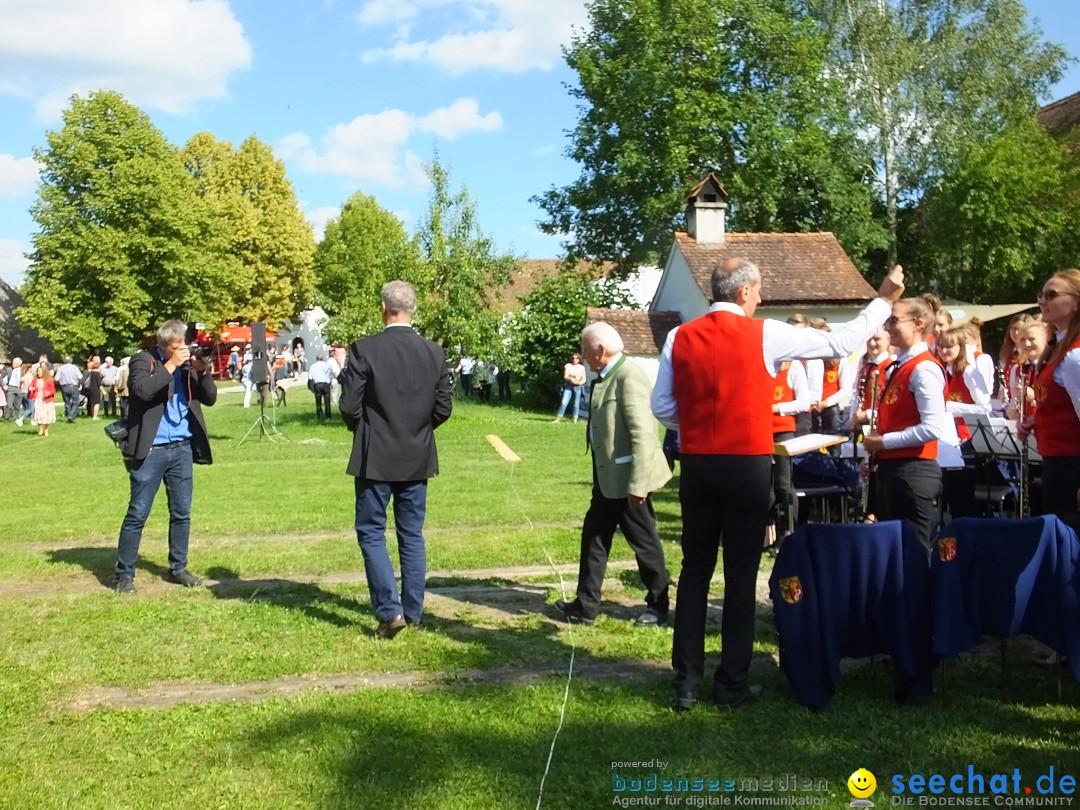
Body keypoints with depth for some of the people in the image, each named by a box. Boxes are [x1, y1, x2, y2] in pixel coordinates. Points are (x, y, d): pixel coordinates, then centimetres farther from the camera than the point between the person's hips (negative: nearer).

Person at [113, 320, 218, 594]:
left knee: (182, 513, 11)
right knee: (138, 513, -1)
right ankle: (124, 573, 9)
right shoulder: (143, 361, -5)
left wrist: (204, 371, -10)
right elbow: (142, 390, -23)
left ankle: (178, 568, 22)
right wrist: (171, 366, -20)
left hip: (182, 448, 5)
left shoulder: (188, 364, 7)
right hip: (150, 450, -5)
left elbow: (210, 398, 6)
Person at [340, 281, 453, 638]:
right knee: (412, 535, 13)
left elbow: (350, 407, -12)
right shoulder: (434, 352, -1)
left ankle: (390, 611, -2)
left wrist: (364, 431, 9)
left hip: (375, 458, -4)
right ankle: (413, 612, 18)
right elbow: (443, 408, 2)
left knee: (371, 533, 6)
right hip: (418, 458, 4)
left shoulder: (364, 350, -13)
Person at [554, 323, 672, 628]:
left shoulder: (629, 376, -20)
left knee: (644, 541, 6)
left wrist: (637, 484, -25)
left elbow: (643, 433, -24)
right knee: (594, 536, 13)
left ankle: (658, 605, 23)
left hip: (627, 479, -10)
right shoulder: (606, 377, 9)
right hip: (608, 478, 10)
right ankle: (586, 605, 23)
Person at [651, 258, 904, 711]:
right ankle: (732, 684, 11)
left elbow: (662, 407, 2)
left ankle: (686, 682, 13)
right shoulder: (764, 335, -6)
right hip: (747, 466, -3)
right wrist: (884, 299, 12)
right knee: (741, 574, 5)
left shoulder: (680, 337, 2)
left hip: (696, 465, 3)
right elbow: (841, 343, 1)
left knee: (695, 569, 10)